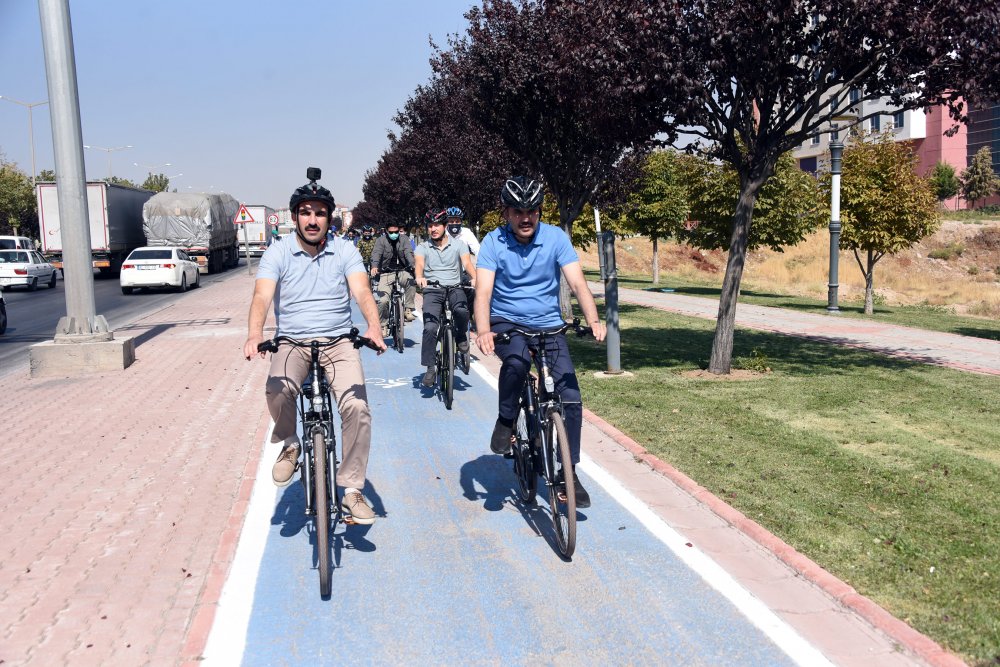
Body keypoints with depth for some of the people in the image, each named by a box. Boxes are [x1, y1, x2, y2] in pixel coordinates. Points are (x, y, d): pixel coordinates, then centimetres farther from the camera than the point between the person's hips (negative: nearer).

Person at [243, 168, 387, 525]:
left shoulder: (344, 249, 0)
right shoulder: (277, 253, -1)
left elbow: (362, 292, -14)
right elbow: (262, 296, -15)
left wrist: (374, 326, -35)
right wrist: (254, 334, -36)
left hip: (338, 341, 1)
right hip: (292, 342, 0)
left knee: (357, 406, -21)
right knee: (278, 389, -32)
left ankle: (351, 490, -3)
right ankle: (289, 444, 1)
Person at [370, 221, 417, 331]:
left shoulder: (404, 239, 2)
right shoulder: (381, 240, -3)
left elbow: (409, 253, -14)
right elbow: (376, 254, -19)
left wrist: (413, 265, -35)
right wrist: (374, 267, -40)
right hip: (386, 273, -1)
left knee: (411, 282, -33)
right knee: (383, 300, -15)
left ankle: (408, 310, -19)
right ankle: (382, 325, 6)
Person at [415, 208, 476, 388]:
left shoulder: (458, 244, 6)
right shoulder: (422, 248, 6)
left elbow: (467, 262, -11)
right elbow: (419, 264, -14)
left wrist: (475, 277, -33)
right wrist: (419, 277, -39)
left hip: (454, 288, 0)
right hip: (432, 291, 1)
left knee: (462, 311, -33)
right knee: (430, 328, -18)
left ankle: (461, 337, -1)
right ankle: (430, 369, -6)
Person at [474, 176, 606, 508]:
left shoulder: (555, 238, -7)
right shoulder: (494, 242, -9)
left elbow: (578, 283, -14)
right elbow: (483, 291, -18)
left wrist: (593, 320, -32)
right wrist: (483, 331, -37)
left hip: (548, 326, 2)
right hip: (507, 323, -2)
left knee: (571, 399, -10)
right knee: (518, 359, -37)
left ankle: (569, 473, 6)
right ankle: (505, 421, -10)